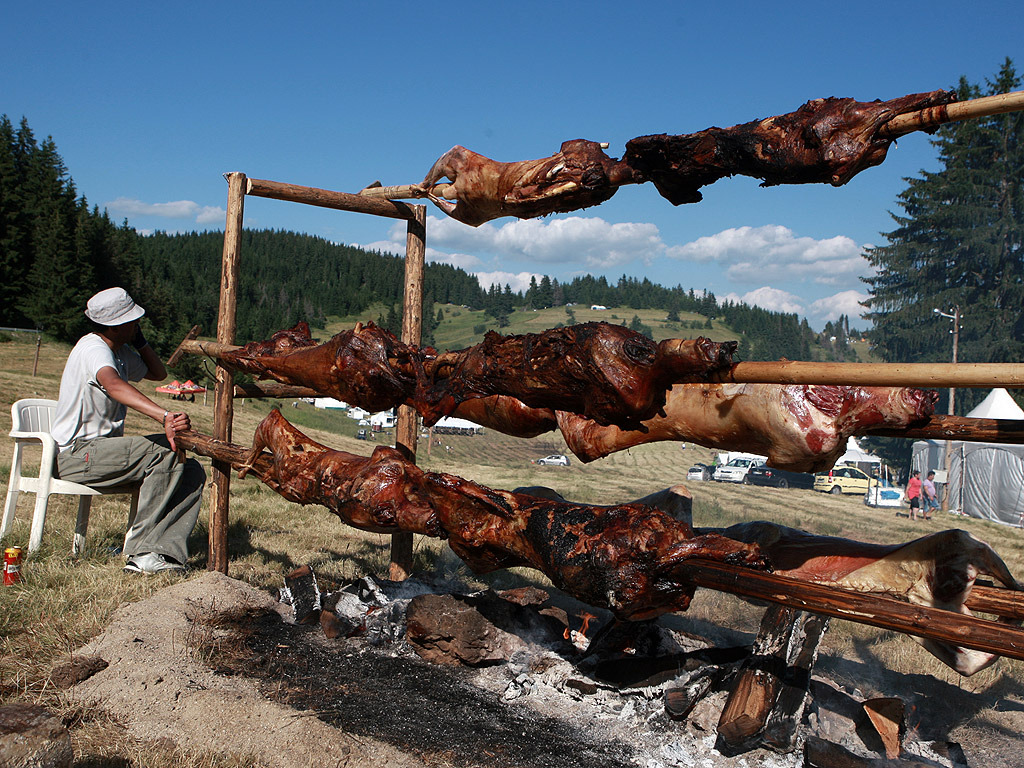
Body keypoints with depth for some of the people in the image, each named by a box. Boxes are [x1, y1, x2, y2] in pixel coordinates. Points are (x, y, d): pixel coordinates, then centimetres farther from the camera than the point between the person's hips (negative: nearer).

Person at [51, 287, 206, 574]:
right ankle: (141, 550, -24)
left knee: (192, 472, -8)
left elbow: (158, 373, 26)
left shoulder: (120, 351, 13)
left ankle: (162, 551, -20)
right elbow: (114, 385, -39)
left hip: (104, 448, 9)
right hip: (75, 454, -9)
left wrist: (139, 339, 8)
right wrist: (165, 417, -55)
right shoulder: (94, 349, -17)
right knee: (165, 454, -30)